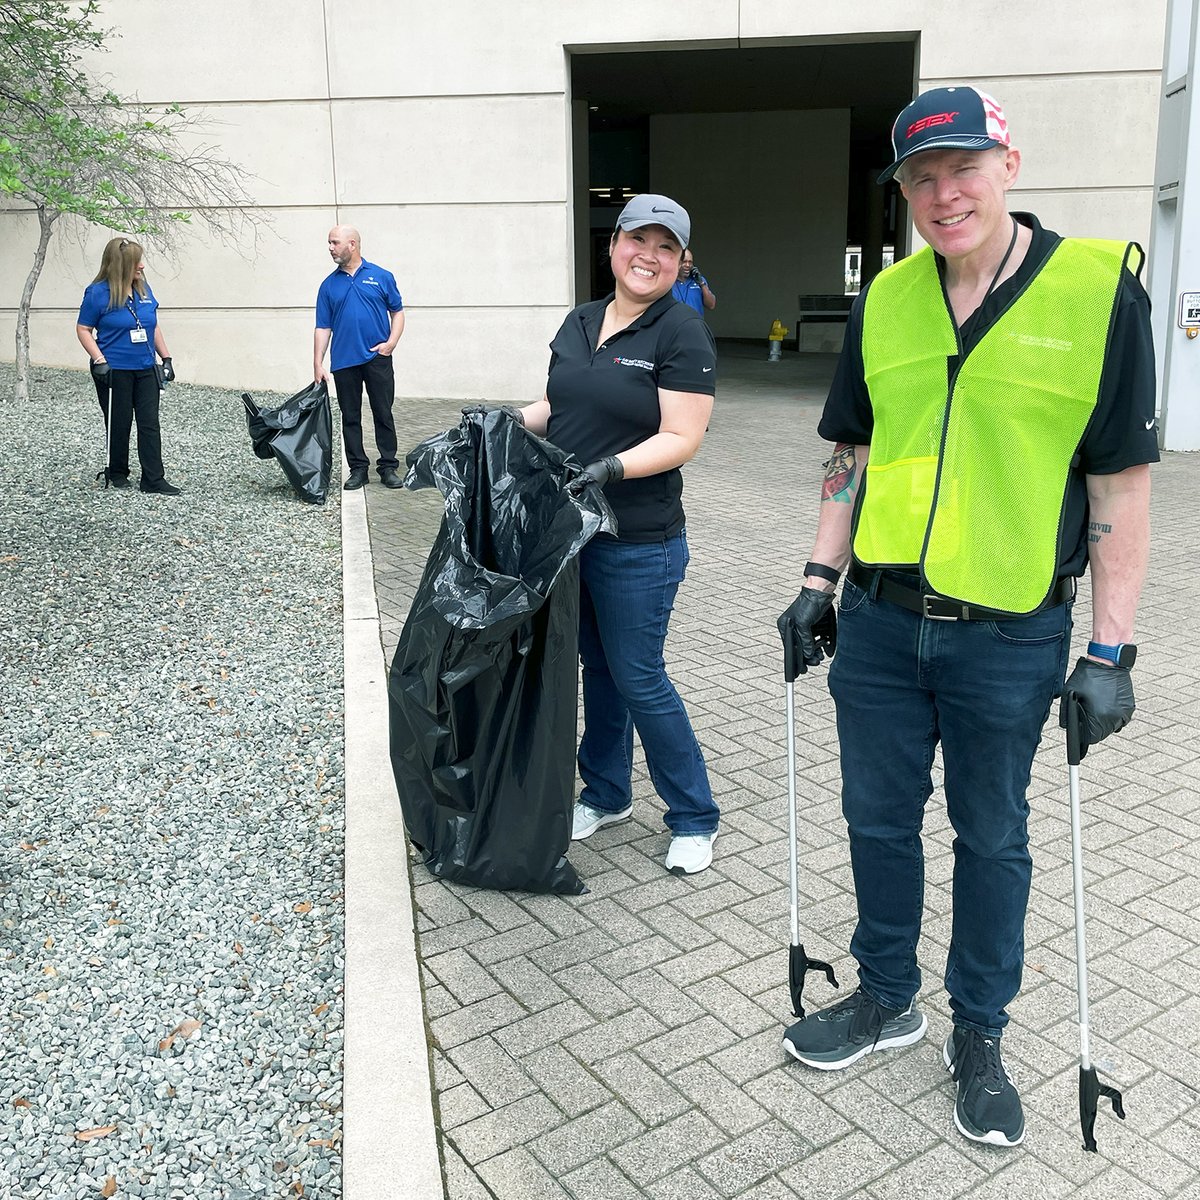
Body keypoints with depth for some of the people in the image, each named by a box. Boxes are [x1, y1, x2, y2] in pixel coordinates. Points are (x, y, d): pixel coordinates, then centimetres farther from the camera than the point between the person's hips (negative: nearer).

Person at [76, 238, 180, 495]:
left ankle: (153, 480, 2)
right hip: (114, 371, -4)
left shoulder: (144, 289, 5)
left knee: (150, 424, 0)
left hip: (145, 370, 4)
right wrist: (99, 360, -17)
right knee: (119, 424, 7)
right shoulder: (97, 292, -10)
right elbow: (83, 330, -6)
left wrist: (166, 358, 10)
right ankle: (117, 473, 24)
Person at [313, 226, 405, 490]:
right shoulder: (329, 284, 8)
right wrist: (318, 364, 0)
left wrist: (391, 342, -9)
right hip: (344, 362, 2)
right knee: (350, 417, 6)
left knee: (383, 414, 1)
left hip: (377, 359, -2)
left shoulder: (381, 277, 3)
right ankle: (358, 469, 13)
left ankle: (388, 468, 9)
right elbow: (323, 327, 7)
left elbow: (397, 311, 7)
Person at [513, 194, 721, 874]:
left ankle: (696, 817, 19)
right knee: (597, 665, 18)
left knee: (638, 678, 0)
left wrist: (612, 468, -29)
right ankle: (607, 795, 36)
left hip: (638, 544, -7)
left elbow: (682, 438, -16)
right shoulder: (580, 322, 10)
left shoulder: (683, 335, -11)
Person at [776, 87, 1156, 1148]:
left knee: (991, 839, 13)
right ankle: (887, 998, 38)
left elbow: (1121, 482, -8)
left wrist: (1111, 651, -10)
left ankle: (979, 1034, 33)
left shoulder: (1099, 287, -8)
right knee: (879, 818, 15)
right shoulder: (885, 300, 4)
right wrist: (819, 583, 7)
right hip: (879, 622, 4)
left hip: (1010, 635, -3)